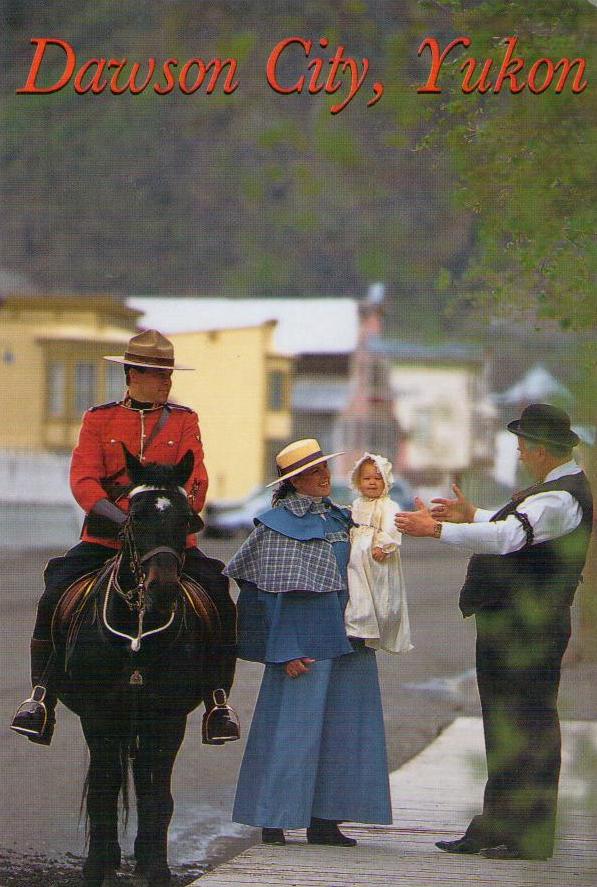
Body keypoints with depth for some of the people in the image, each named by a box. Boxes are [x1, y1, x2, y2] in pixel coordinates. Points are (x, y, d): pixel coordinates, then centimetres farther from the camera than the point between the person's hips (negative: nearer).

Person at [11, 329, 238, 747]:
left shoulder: (184, 420, 9)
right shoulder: (99, 419, 7)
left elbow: (194, 477, -1)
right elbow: (83, 478, -5)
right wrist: (119, 517, -22)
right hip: (106, 537, 0)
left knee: (220, 599, -18)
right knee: (54, 595, -18)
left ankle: (218, 702, -6)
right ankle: (40, 699, -8)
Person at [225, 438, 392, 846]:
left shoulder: (338, 517, 14)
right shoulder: (278, 525, -5)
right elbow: (275, 594, -10)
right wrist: (287, 652, -17)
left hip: (346, 637, 7)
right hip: (304, 637, -7)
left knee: (341, 727, 6)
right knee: (290, 724, -5)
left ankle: (323, 818, 11)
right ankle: (273, 819, 1)